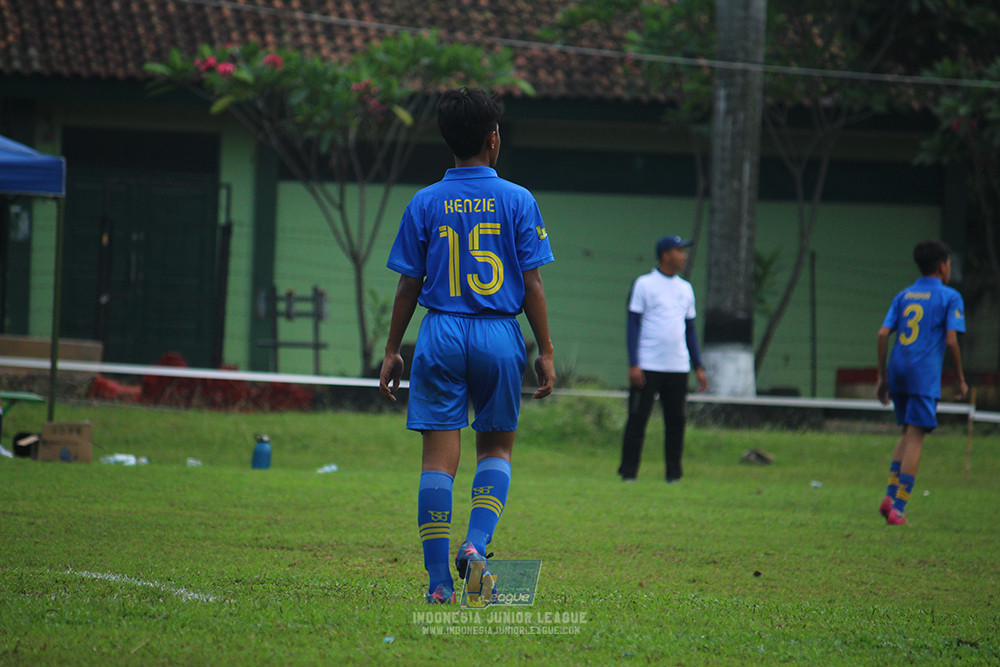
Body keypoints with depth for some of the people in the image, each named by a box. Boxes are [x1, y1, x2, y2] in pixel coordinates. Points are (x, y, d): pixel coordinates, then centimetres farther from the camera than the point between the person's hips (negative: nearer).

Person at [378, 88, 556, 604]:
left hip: (441, 336, 1)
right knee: (496, 447, 15)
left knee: (439, 458, 1)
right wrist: (545, 352, 5)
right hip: (499, 335, 0)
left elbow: (408, 286, 4)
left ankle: (440, 581, -2)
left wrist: (392, 350, 12)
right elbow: (532, 283, -2)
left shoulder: (425, 204, 2)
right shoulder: (517, 202, -1)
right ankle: (476, 546, -7)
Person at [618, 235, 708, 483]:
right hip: (647, 367, -5)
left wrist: (699, 367, 14)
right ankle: (628, 472, -1)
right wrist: (633, 365, -12)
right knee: (637, 419, -5)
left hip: (678, 368, 5)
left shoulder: (685, 288, 15)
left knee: (676, 422, 3)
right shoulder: (644, 284, -1)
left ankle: (674, 474, 8)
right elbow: (633, 325, -3)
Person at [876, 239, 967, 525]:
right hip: (925, 374, -5)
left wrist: (882, 377, 13)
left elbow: (883, 334, 7)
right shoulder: (950, 297, 0)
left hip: (898, 372, 5)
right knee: (915, 437, -5)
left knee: (907, 434, 19)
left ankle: (890, 496, 6)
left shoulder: (903, 296, 14)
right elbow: (951, 340, -8)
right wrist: (961, 380, 1)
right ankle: (898, 508, -10)